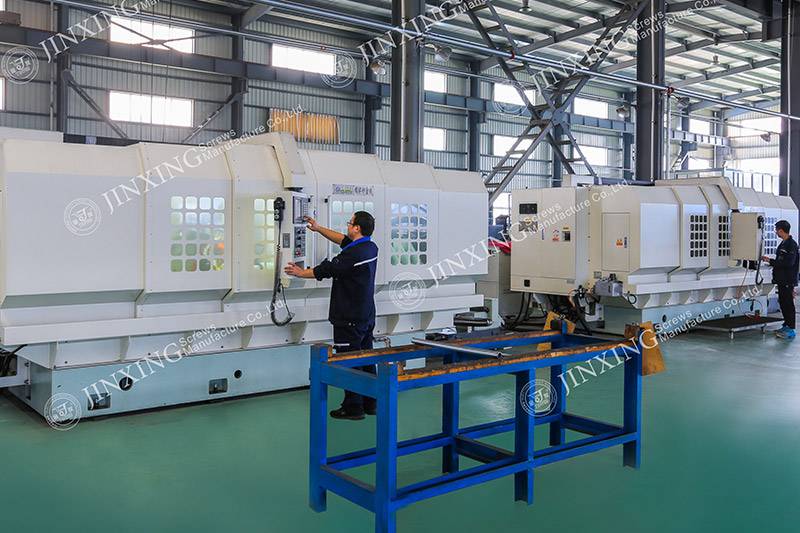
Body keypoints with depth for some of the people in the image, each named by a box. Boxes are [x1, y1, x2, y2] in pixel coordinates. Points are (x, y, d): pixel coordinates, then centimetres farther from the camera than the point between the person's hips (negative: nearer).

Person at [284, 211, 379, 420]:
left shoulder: (352, 255, -22)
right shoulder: (370, 248, 6)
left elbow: (326, 269, -12)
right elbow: (342, 239, 20)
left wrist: (301, 273, 4)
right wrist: (318, 228, 24)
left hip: (350, 319, -9)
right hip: (367, 316, 9)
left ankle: (353, 408, 6)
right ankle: (370, 404, 23)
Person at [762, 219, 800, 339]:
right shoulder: (783, 244, 13)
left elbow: (788, 263, -23)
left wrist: (771, 261, -19)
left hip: (788, 280, -9)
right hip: (781, 280, 9)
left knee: (788, 303, -4)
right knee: (783, 302, 14)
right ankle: (786, 325, 24)